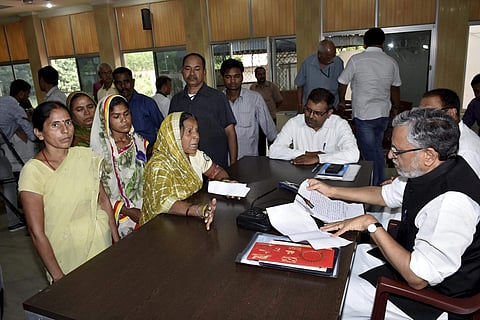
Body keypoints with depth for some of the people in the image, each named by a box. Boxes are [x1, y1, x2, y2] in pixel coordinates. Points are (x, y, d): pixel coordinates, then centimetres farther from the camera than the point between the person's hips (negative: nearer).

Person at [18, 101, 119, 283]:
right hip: (67, 257, -4)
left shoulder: (86, 156, -5)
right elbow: (37, 233, -15)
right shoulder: (33, 171, -17)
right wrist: (58, 276, -13)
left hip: (102, 242, 4)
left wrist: (117, 240, 5)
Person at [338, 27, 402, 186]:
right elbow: (395, 89, 13)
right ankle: (381, 184, 29)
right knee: (378, 149, 20)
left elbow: (342, 83, 0)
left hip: (363, 115, -4)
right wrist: (397, 109, 27)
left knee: (369, 154, 2)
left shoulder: (356, 60, -8)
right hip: (383, 114, 5)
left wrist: (342, 101, 18)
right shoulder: (391, 62, 4)